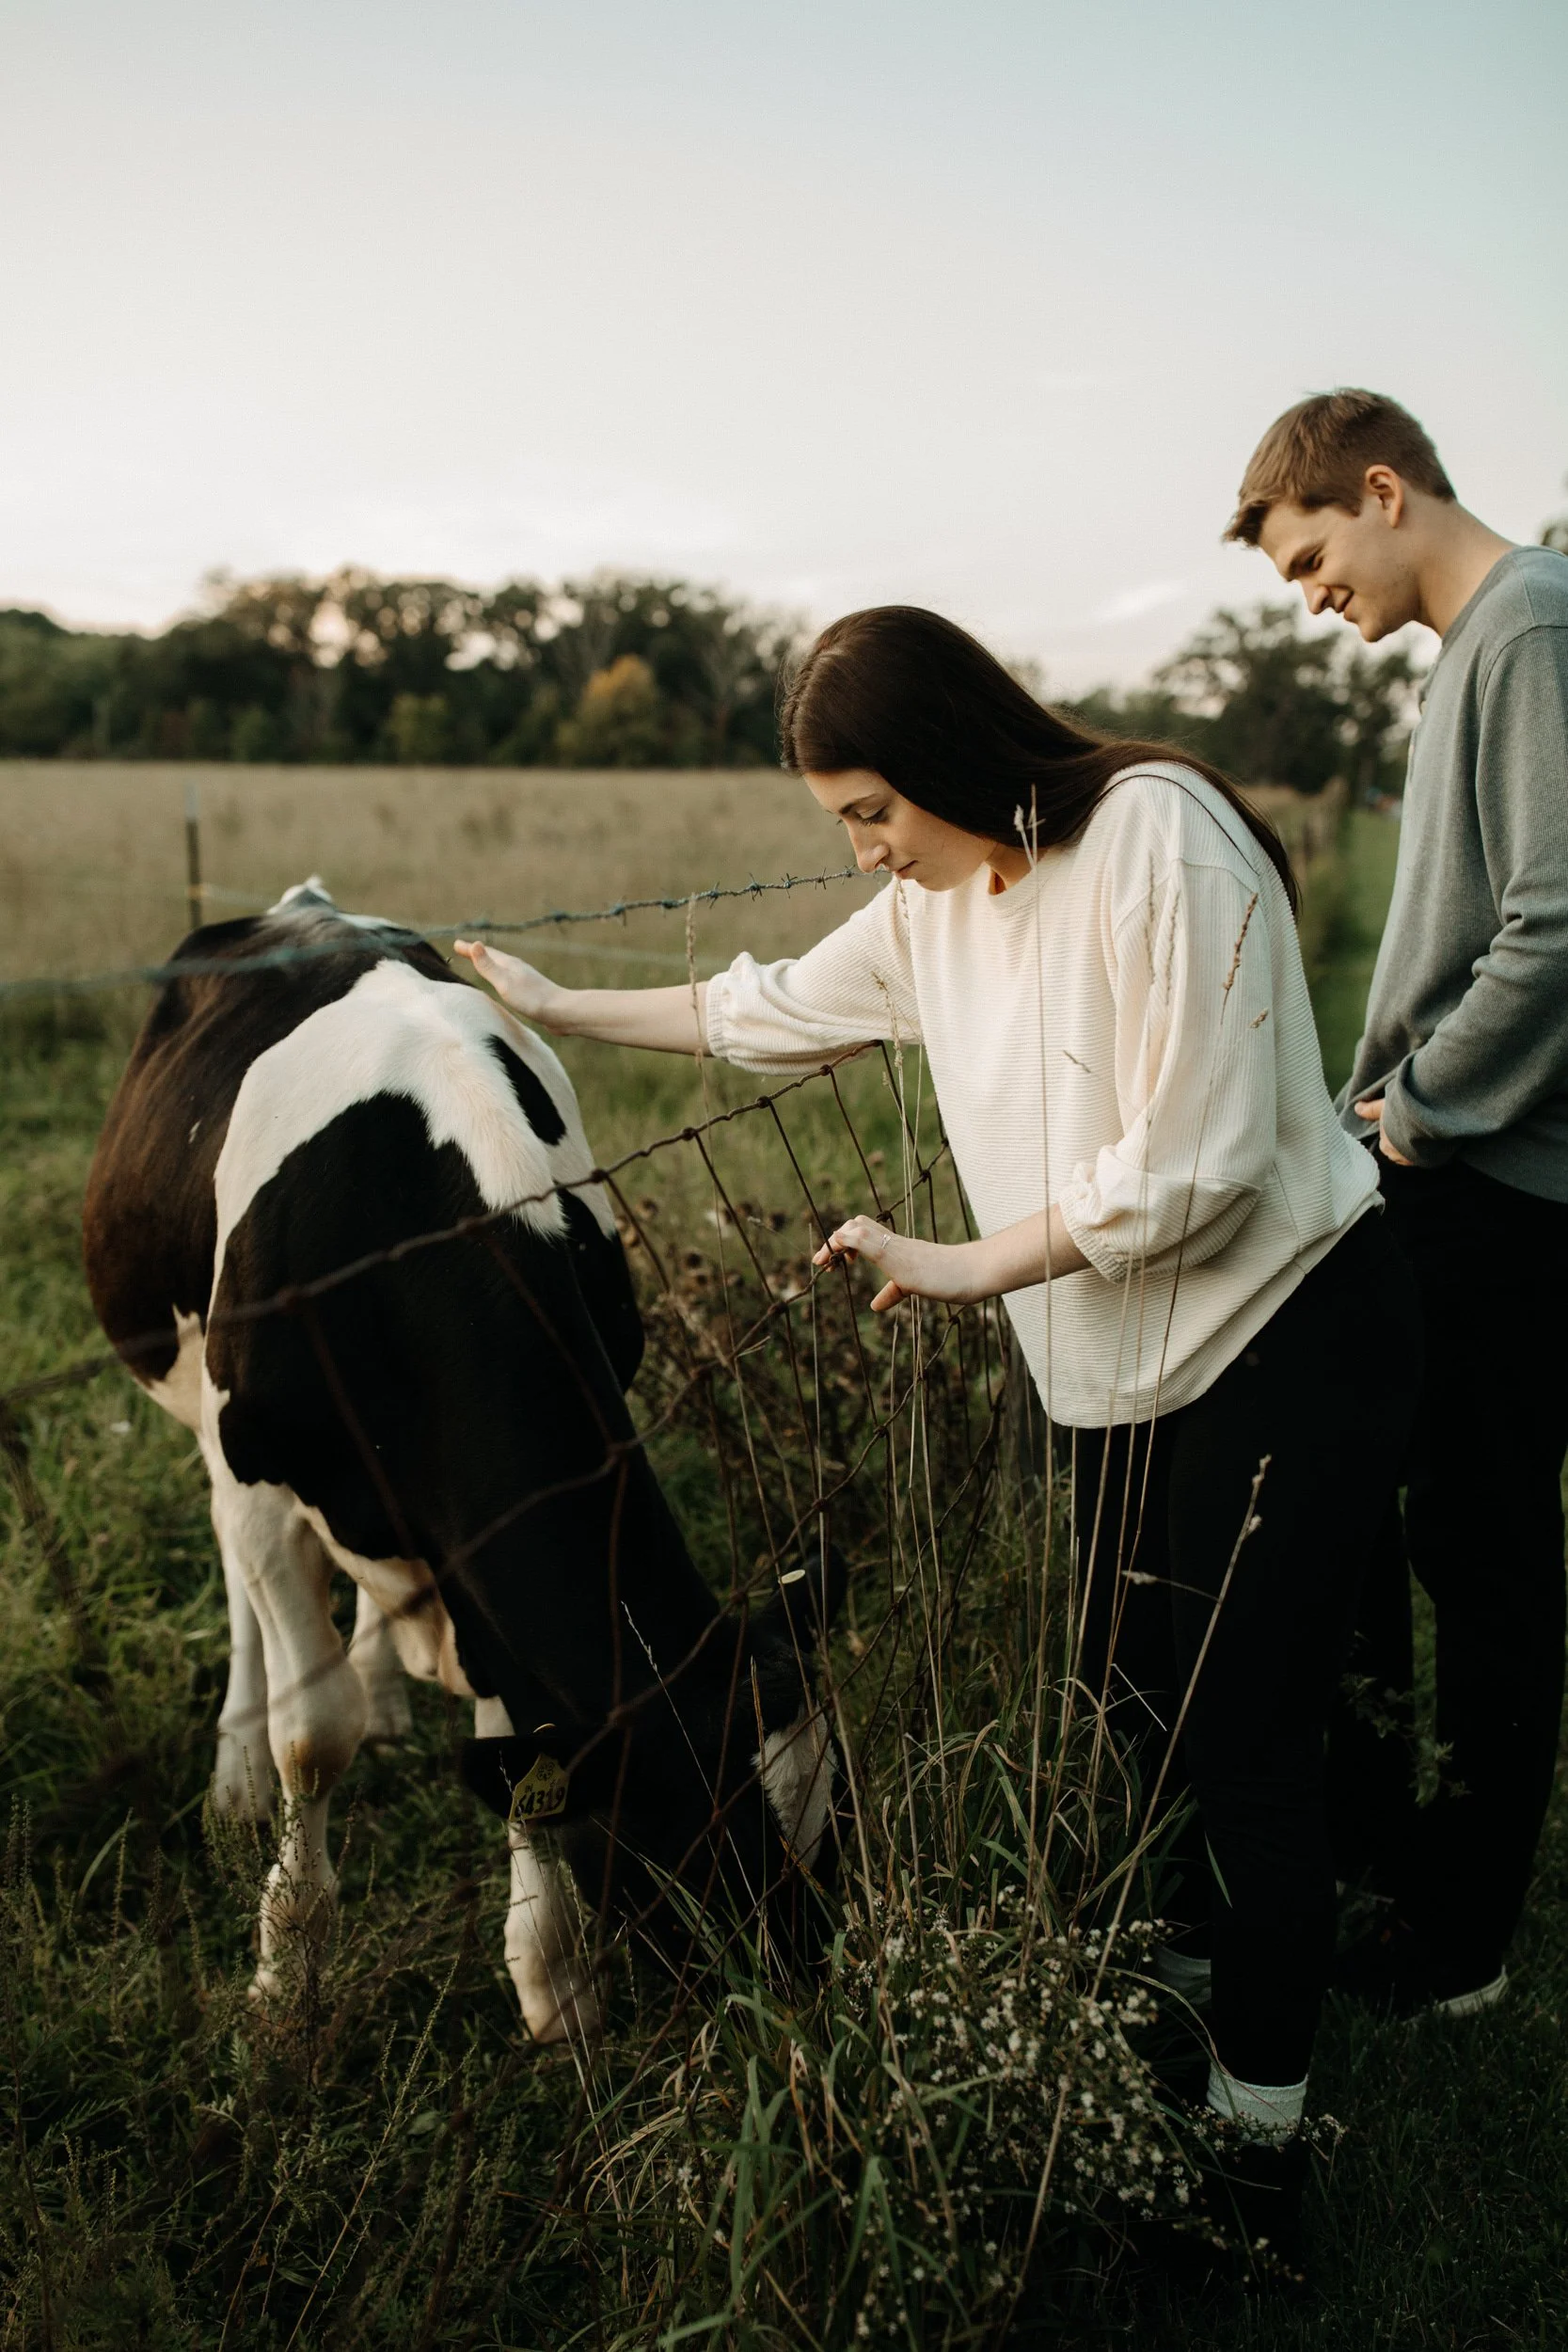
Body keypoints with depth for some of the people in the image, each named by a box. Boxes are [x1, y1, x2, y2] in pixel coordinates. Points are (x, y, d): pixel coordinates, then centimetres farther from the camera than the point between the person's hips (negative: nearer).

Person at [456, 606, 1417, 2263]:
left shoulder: (1159, 838, -23)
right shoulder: (939, 903, 2)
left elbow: (1193, 1166, -26)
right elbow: (772, 1008, 19)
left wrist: (968, 1266, -19)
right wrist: (559, 1008, 24)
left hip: (1284, 1339, -8)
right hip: (1119, 1371, 8)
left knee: (1245, 1739, -2)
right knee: (1131, 1693, 17)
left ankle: (1258, 2127, 16)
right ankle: (1190, 1965, 42)